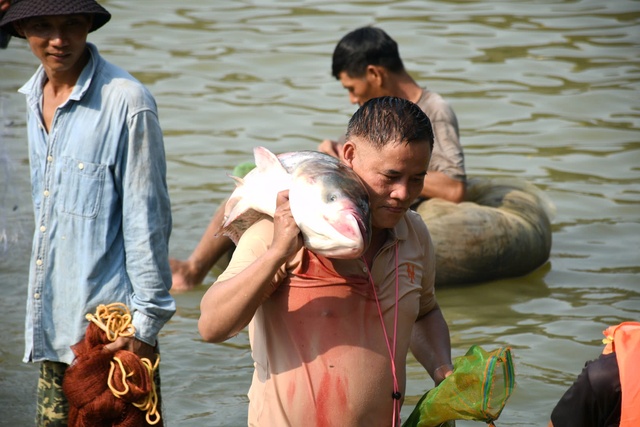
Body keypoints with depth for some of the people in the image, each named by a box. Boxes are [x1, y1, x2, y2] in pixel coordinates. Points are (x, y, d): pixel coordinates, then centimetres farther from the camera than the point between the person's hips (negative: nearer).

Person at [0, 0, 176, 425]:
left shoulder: (126, 102, -15)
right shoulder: (35, 96, 8)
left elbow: (147, 220, -13)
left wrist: (146, 322, -12)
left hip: (109, 326, -7)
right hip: (53, 328, 7)